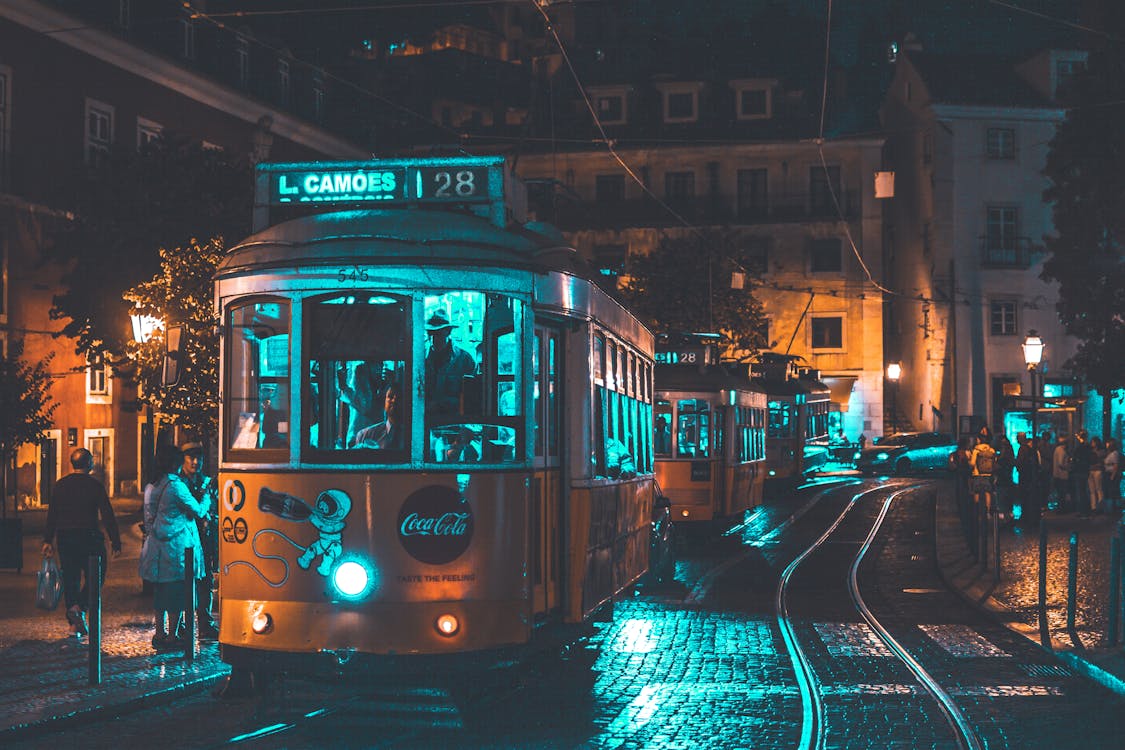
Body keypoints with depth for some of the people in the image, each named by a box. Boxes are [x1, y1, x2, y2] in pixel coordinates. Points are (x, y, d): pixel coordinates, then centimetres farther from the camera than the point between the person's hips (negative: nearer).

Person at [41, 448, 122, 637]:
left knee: (70, 579, 10)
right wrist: (116, 543, -5)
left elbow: (52, 514, 8)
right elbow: (107, 516, -9)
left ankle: (75, 624, 12)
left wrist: (48, 540, 14)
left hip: (64, 538, 4)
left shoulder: (60, 485, 5)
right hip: (88, 537, -4)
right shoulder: (95, 485, -7)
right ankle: (79, 608, -14)